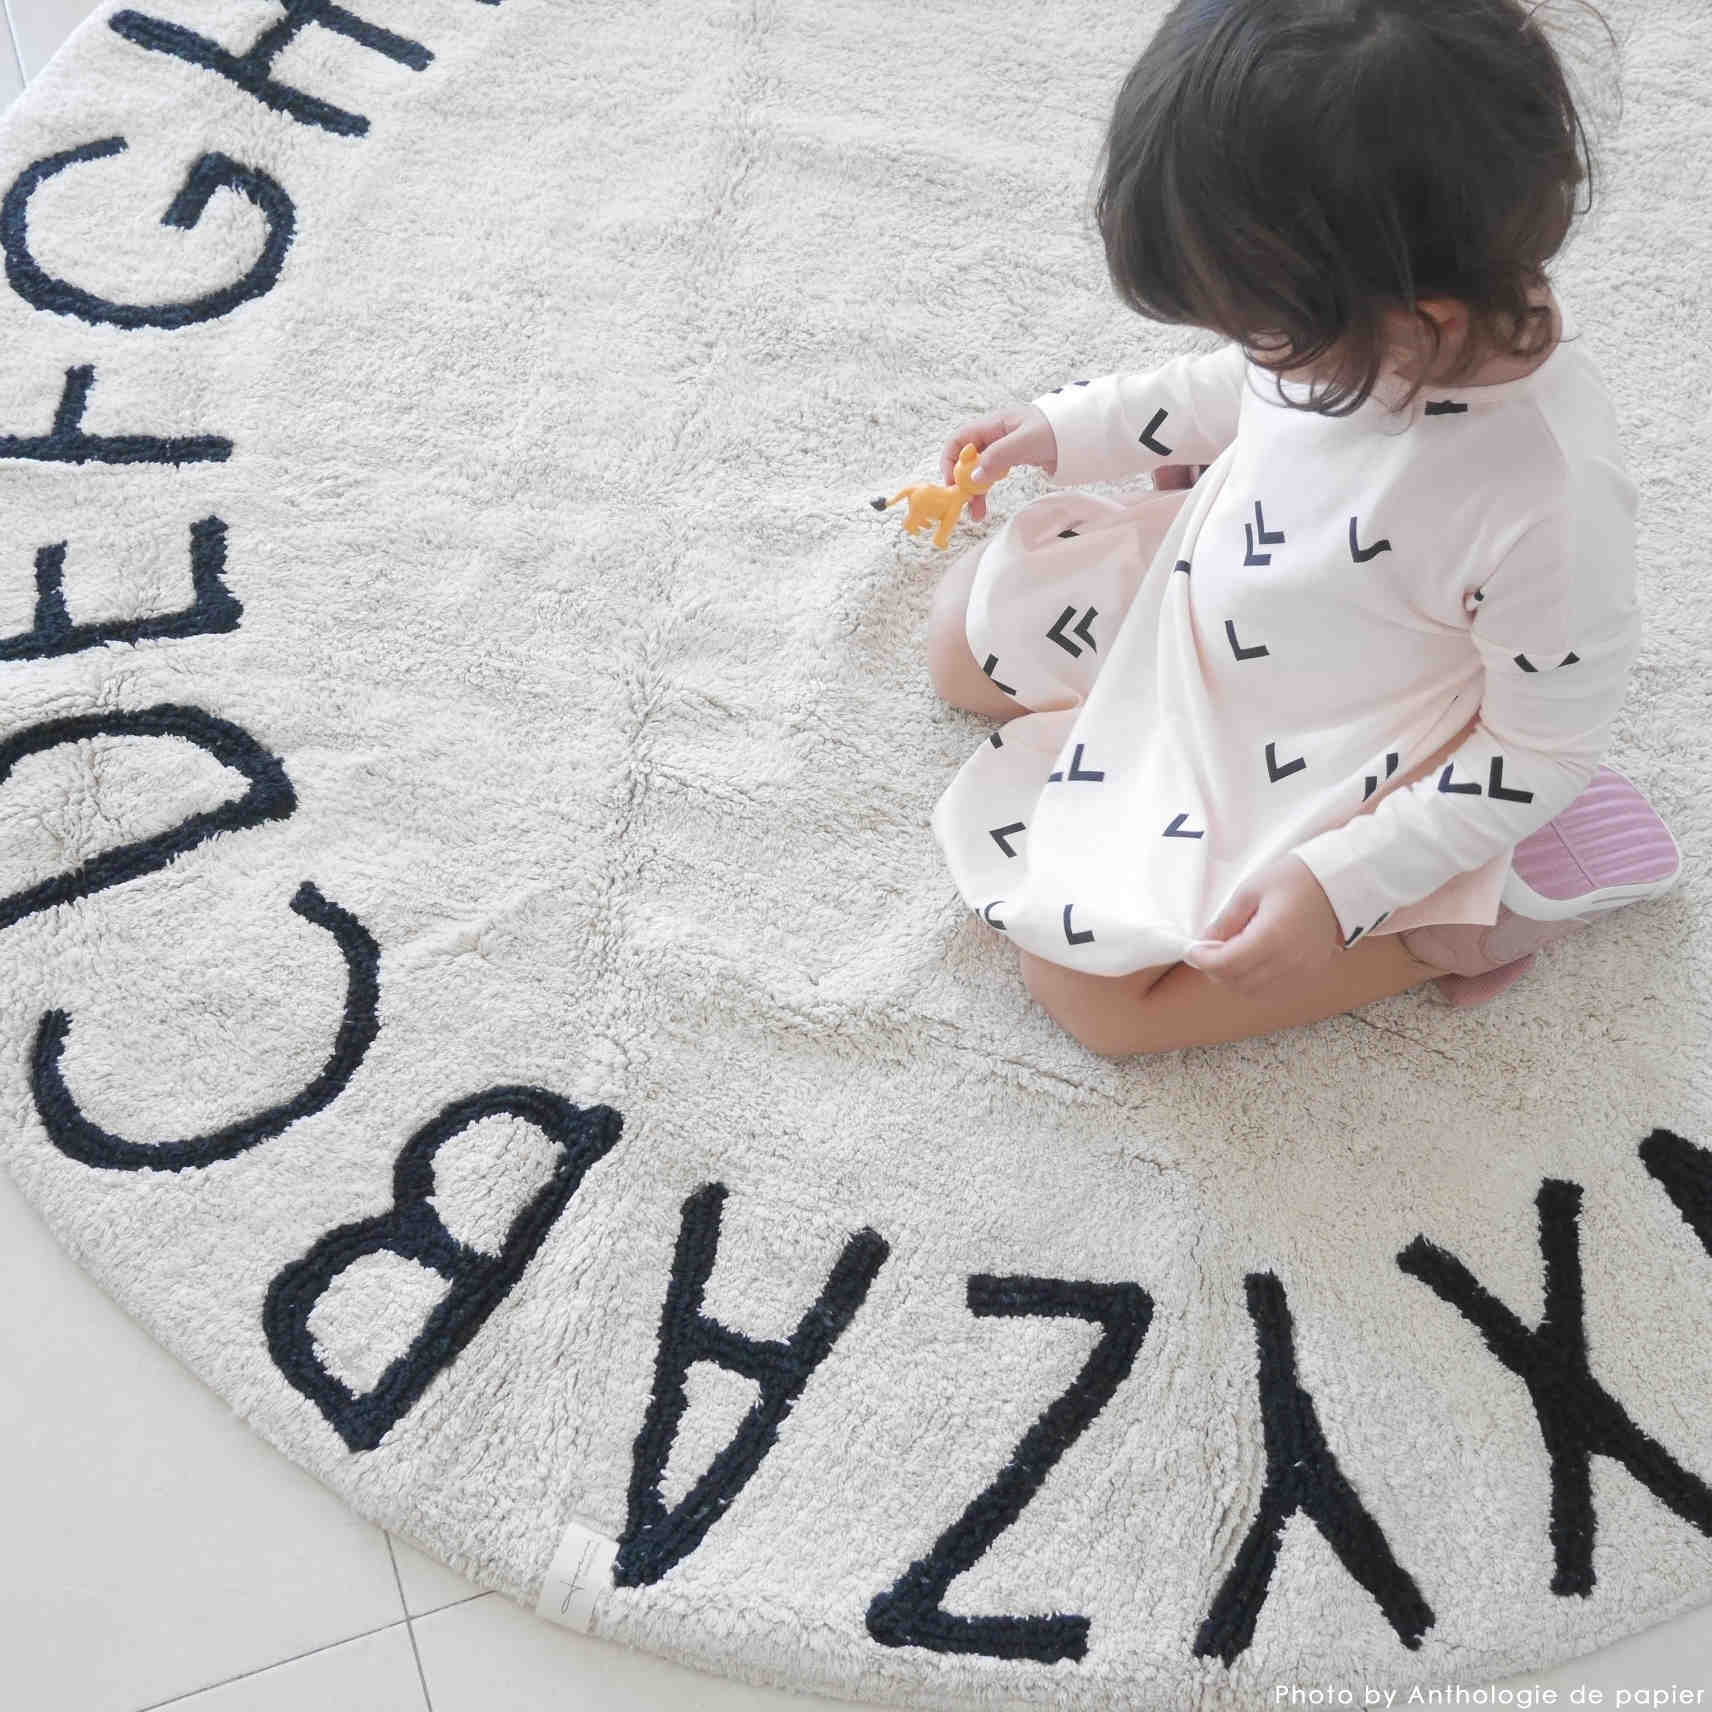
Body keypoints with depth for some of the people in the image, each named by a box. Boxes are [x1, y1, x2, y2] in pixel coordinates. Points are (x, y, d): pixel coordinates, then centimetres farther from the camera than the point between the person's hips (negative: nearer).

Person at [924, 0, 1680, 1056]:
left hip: (1317, 773, -7)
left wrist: (1341, 885, -27)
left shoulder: (1551, 502, -39)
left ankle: (1442, 920, 3)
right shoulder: (1353, 312, -20)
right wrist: (1070, 428, 5)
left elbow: (1547, 747, -24)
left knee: (1086, 988, -7)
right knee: (963, 634, 17)